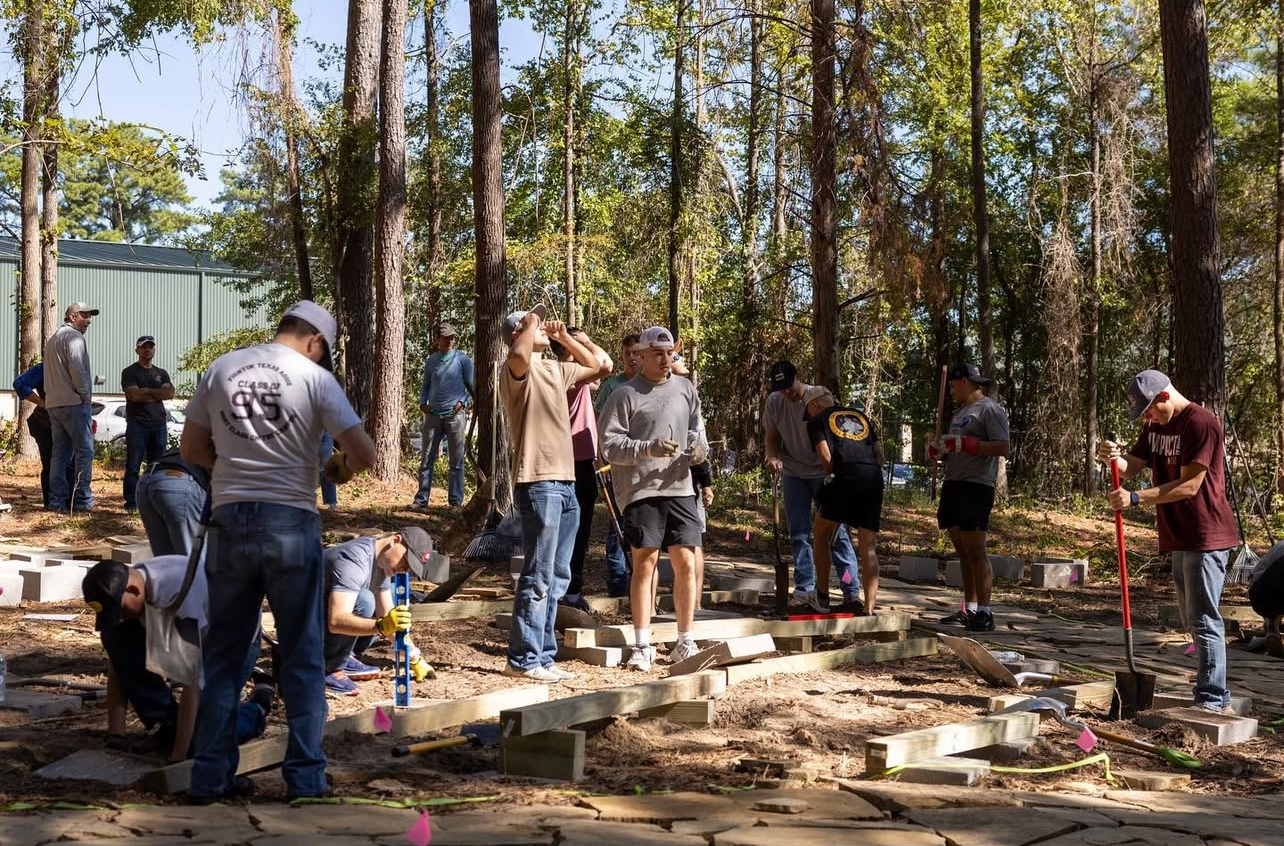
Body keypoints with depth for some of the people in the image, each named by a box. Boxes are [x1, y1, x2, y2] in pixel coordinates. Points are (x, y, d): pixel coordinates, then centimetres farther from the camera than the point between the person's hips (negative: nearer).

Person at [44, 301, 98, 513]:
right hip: (74, 402, -9)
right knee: (84, 450, -6)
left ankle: (57, 501, 6)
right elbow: (77, 368, -19)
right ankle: (83, 500, -9)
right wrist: (86, 396, -10)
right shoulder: (74, 336, -8)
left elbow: (53, 373, 20)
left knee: (59, 454, 9)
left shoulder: (52, 338, 23)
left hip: (53, 404, 9)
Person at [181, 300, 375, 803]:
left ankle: (211, 775, 16)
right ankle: (305, 776, 10)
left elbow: (191, 450, 12)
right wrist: (338, 470, 12)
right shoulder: (315, 376, -4)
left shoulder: (220, 368, 6)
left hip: (229, 520, 3)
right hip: (290, 522, -3)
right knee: (303, 655, 7)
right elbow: (364, 453, -9)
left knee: (224, 652, 13)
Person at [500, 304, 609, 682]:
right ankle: (523, 659, 0)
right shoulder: (518, 371, -8)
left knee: (557, 579, 12)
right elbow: (519, 356, -32)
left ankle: (543, 656, 19)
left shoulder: (555, 370, 18)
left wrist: (564, 338, 19)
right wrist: (530, 324, -13)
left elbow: (598, 368, 31)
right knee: (538, 578, -7)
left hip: (566, 483, 9)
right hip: (538, 483, -9)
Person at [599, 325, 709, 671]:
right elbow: (609, 445, -7)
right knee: (645, 562, -3)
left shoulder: (685, 389, 13)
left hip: (679, 488, 4)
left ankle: (685, 642, 15)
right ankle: (642, 645, 6)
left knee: (686, 562, 3)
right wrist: (649, 448, -20)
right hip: (640, 490, -4)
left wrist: (700, 447, -2)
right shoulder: (625, 395, -3)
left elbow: (697, 429, 21)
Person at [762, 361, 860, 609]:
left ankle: (852, 591, -4)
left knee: (836, 530, -4)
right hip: (793, 474, 3)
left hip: (824, 473, -3)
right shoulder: (774, 402, -4)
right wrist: (772, 457, -12)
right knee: (799, 533, 2)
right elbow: (772, 437, 9)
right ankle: (806, 587, 7)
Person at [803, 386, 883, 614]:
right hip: (874, 479, 4)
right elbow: (880, 454, 20)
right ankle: (870, 607, -1)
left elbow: (826, 456, -1)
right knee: (868, 547, 6)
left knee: (821, 533, 16)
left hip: (846, 476, -4)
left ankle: (822, 597, 16)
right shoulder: (860, 416, 27)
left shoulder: (817, 421, 13)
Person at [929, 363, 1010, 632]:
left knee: (975, 550, -12)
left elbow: (1003, 448, -16)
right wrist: (940, 452, 7)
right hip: (953, 485, 9)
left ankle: (984, 613, -10)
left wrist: (963, 444, -21)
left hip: (975, 487, -9)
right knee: (962, 551, 10)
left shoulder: (990, 409, -6)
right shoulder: (960, 413, 23)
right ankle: (969, 610, 15)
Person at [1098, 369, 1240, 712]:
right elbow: (1131, 466, 9)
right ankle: (1214, 692, 25)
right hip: (1180, 537, 10)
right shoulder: (1155, 426, 11)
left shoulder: (1202, 424, -17)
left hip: (1207, 537, -10)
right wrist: (1113, 457, -13)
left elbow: (1189, 486, -21)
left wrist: (1135, 499, -24)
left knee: (1203, 619, -8)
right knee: (1191, 618, 15)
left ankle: (1211, 699, -4)